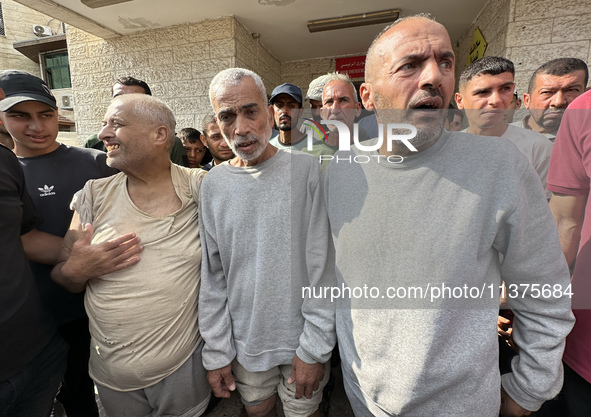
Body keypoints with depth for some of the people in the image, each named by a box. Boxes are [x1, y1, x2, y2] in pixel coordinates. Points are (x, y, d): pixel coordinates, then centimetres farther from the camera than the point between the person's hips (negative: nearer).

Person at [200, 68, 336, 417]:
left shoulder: (306, 170, -14)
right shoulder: (213, 184, -5)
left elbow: (322, 268, -13)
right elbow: (213, 276, -2)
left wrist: (314, 346, -12)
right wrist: (217, 351, 0)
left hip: (302, 337, -2)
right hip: (244, 340, 3)